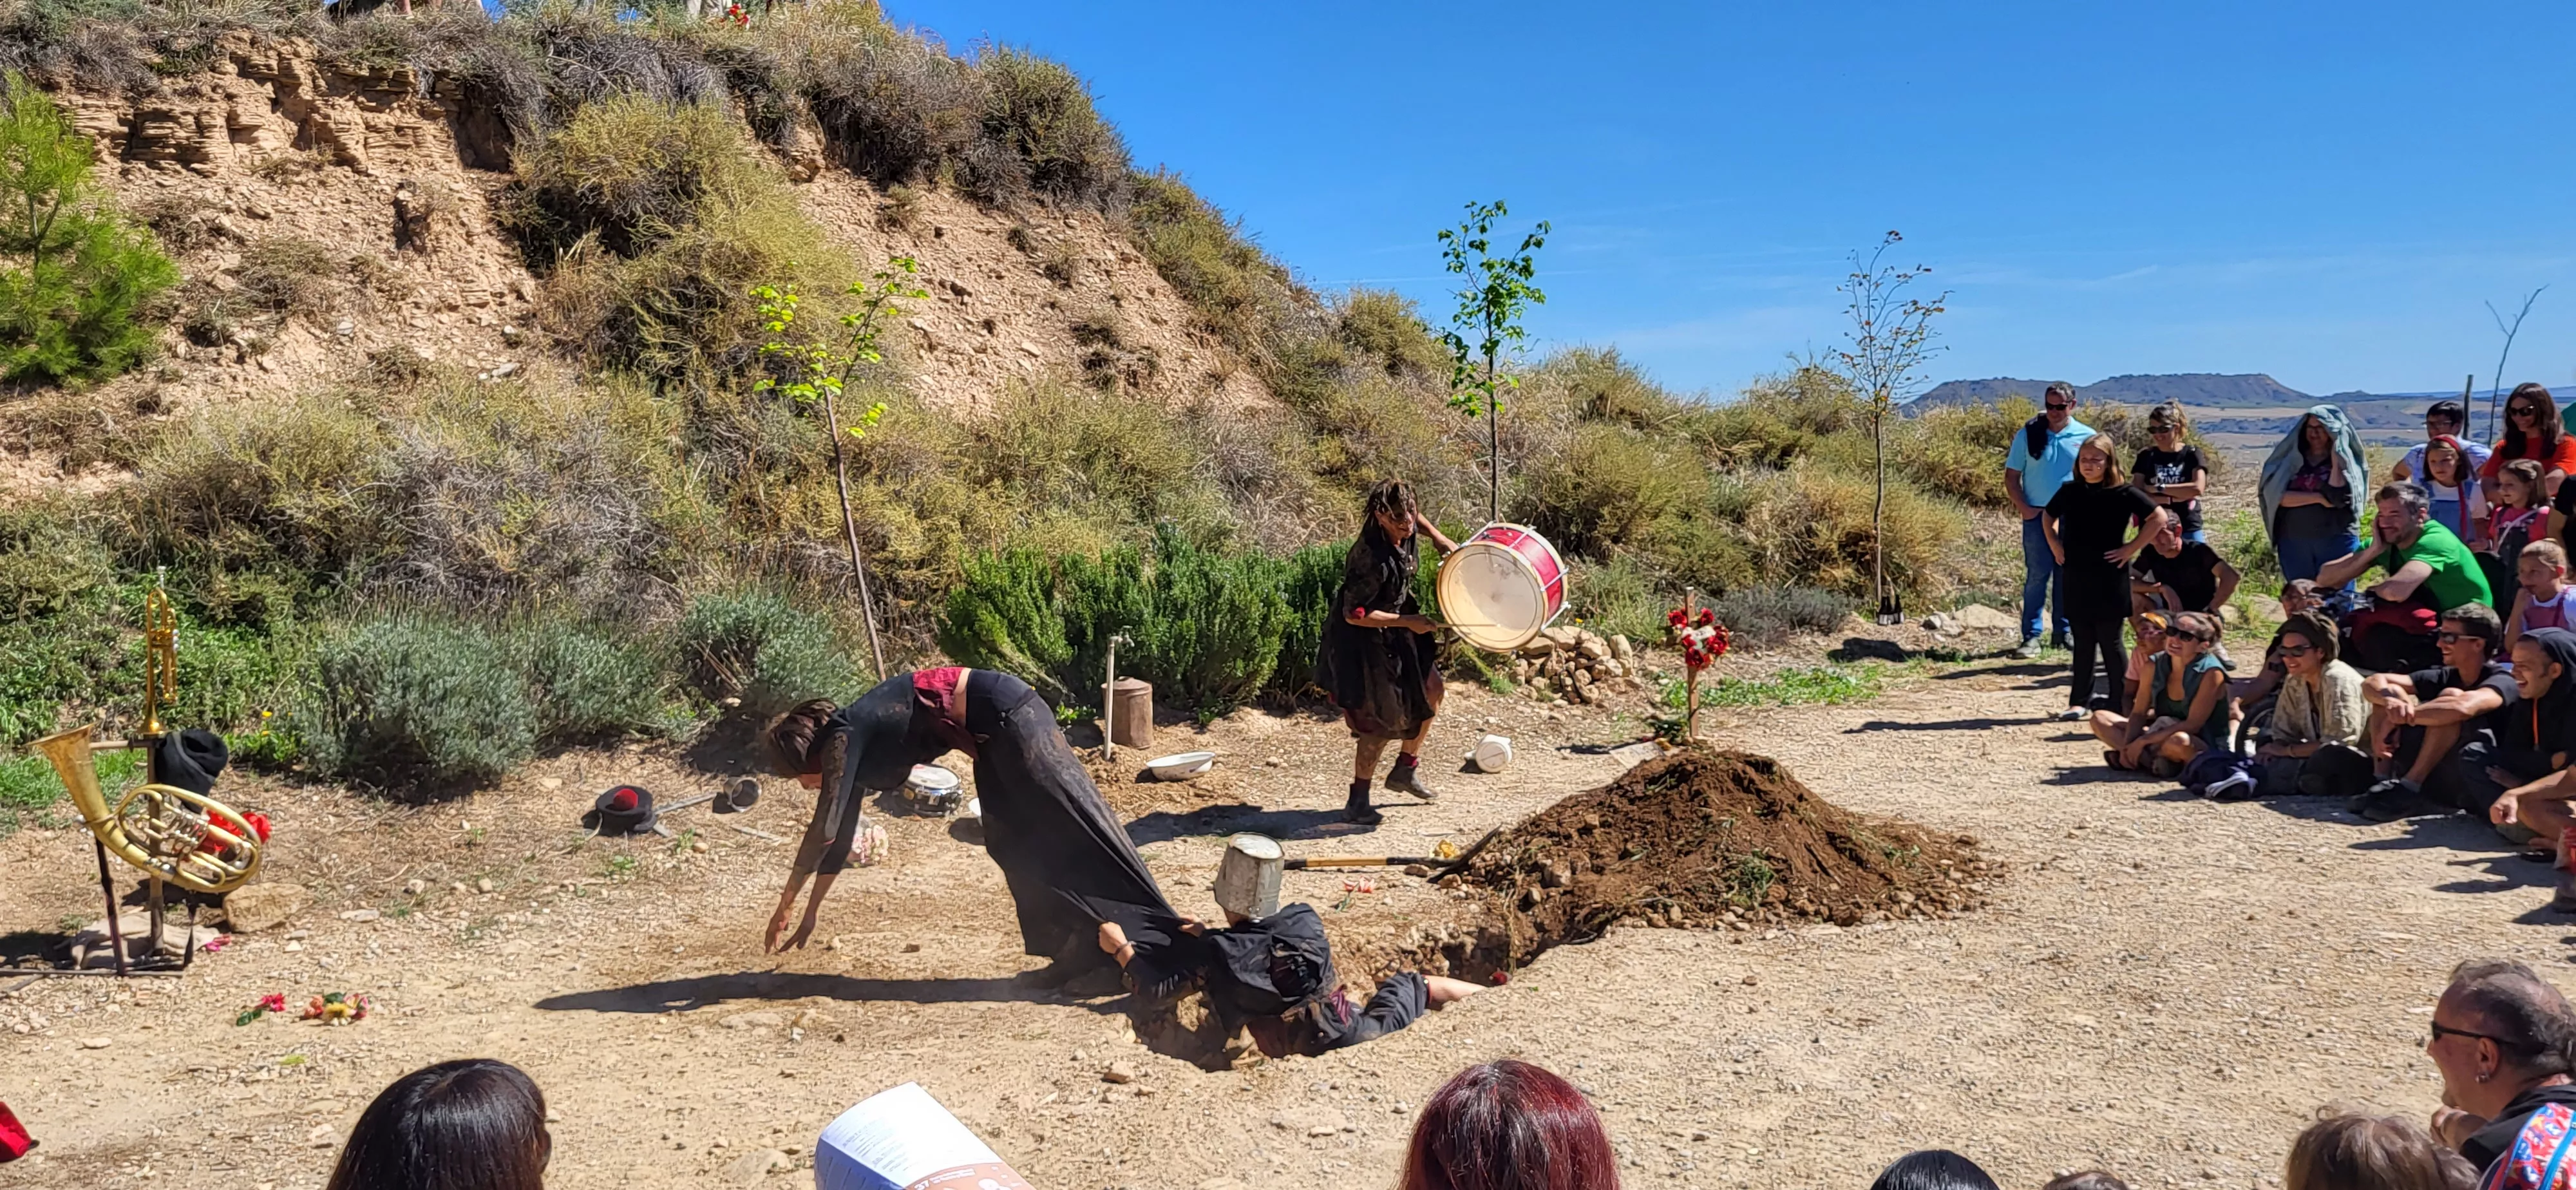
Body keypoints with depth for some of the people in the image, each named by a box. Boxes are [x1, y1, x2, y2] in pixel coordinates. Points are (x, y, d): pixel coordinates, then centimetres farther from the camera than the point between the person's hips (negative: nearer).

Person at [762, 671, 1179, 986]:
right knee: (1014, 844, 8)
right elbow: (839, 838, 22)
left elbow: (824, 831, -13)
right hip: (995, 730, 9)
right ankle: (1082, 949, 11)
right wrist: (811, 914, 26)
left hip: (1004, 712, -9)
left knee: (1071, 830, -6)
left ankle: (1165, 942, -2)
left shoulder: (842, 739, -10)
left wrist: (785, 905, -4)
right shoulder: (849, 748, 15)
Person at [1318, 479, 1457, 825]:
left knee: (1431, 688, 11)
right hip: (1363, 641, -9)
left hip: (1397, 627, 9)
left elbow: (1415, 518, 18)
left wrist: (1439, 539, 4)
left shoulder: (1405, 531, -10)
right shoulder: (1372, 560, -34)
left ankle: (1405, 770, 29)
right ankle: (1357, 801, 10)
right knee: (1383, 719, -5)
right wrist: (1408, 622, -23)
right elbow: (1355, 615, -29)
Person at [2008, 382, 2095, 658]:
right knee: (2037, 575, -3)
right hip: (2037, 516, -1)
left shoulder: (2087, 437, 3)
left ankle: (2064, 632, 18)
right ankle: (2031, 637, -1)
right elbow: (2011, 476, 3)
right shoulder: (2028, 434, 1)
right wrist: (2023, 508, -7)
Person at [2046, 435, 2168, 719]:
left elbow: (2159, 517, -7)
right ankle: (2079, 701, 14)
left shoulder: (2123, 493, -7)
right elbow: (2048, 517, 24)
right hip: (2075, 579, 4)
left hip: (2109, 581, -4)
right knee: (2082, 642, 9)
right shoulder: (2069, 491, 6)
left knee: (2110, 642, 2)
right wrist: (2055, 546, 10)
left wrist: (2131, 549, -9)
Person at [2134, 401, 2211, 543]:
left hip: (2188, 531, -1)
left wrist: (2159, 488, -13)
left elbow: (2198, 488, -16)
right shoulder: (2146, 457, 4)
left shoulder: (2191, 454, -1)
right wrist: (2174, 498, -15)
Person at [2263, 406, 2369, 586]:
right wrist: (2319, 497, -14)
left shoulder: (2345, 460, 3)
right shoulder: (2290, 458, 7)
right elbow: (2279, 496, -7)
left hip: (2337, 541, -2)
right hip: (2293, 541, 2)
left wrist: (2335, 458, -11)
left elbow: (2339, 498, -14)